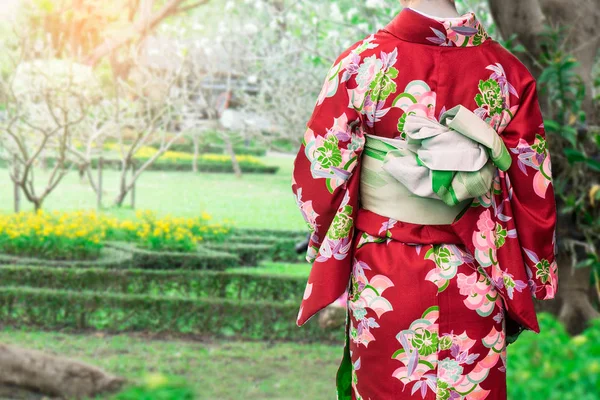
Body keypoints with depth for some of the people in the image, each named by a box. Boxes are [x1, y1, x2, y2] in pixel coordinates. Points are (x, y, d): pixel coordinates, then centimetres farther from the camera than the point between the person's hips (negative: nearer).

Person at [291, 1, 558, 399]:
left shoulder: (361, 63, -11)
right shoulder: (507, 71, -6)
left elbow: (318, 172, -6)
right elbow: (533, 191, -2)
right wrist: (521, 290, 9)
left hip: (382, 281, -1)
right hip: (475, 283, 1)